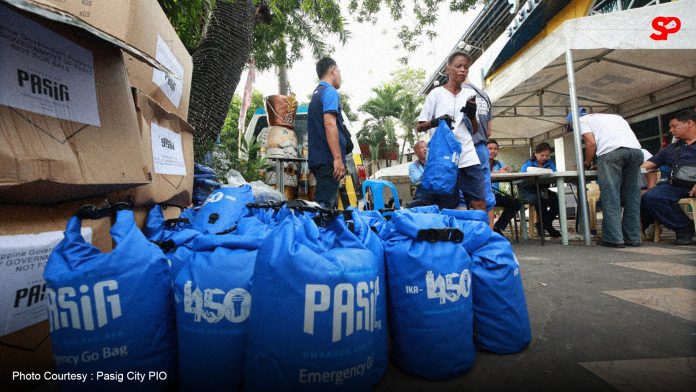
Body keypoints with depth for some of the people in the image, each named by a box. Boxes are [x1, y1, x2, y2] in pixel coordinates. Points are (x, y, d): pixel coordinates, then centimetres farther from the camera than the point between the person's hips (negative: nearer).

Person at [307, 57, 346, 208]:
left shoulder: (316, 93, 25)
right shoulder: (330, 92, -4)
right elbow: (330, 124, -18)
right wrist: (338, 158, -22)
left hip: (317, 159, 10)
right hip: (328, 159, -10)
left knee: (323, 203, 13)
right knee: (324, 205, -12)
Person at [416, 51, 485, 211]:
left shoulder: (469, 97, 15)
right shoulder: (436, 94, 4)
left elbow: (475, 130, 18)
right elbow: (419, 127, 3)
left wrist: (472, 115, -2)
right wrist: (436, 122, -17)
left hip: (469, 157, 4)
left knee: (480, 204, -1)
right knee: (448, 206, -1)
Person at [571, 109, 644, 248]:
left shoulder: (582, 120, 18)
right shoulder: (614, 116, 37)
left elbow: (591, 143, 2)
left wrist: (587, 163, 16)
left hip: (610, 151, -6)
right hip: (636, 149, 6)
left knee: (610, 196, -3)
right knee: (632, 197, 10)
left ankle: (614, 238, -5)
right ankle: (633, 238, 13)